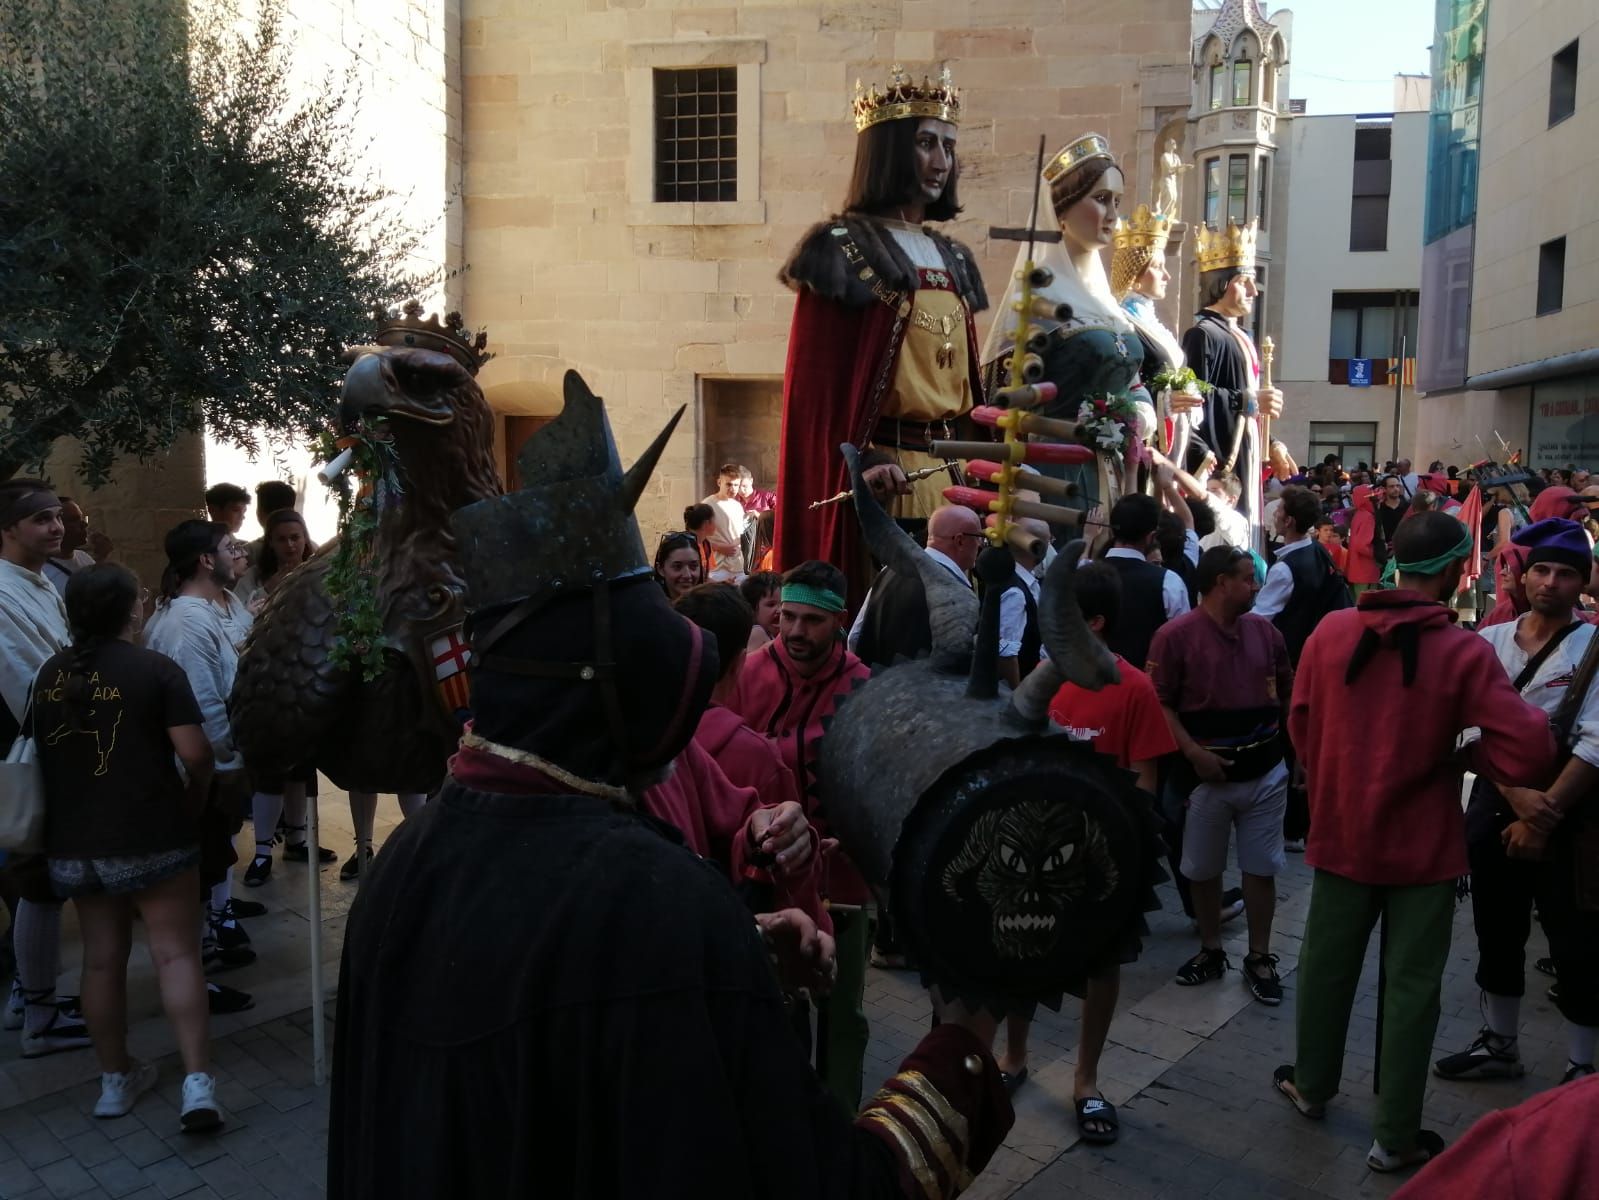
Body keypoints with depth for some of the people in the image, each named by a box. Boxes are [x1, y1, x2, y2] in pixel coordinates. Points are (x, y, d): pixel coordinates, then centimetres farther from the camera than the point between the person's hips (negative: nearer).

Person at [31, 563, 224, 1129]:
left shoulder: (50, 675, 6)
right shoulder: (155, 668, -12)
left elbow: (41, 751, 16)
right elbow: (195, 752, -17)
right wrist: (194, 801, 2)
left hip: (73, 839, 5)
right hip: (151, 836, -5)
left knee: (101, 958, 13)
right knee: (176, 952, -1)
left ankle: (115, 1080, 24)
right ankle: (196, 1081, -6)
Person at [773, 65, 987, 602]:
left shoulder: (952, 259, 17)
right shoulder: (843, 249, -5)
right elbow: (816, 381, -10)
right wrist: (857, 461, -17)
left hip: (951, 469, 7)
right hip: (883, 473, -7)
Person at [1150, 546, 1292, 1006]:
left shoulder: (1264, 630, 4)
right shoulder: (1175, 635, -11)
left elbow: (1288, 691, 15)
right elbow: (1159, 703, -12)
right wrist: (1194, 752, -20)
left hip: (1266, 770, 3)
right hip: (1209, 773, -3)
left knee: (1262, 868, 9)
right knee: (1203, 869, 12)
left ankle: (1259, 958, 24)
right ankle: (1211, 951, 30)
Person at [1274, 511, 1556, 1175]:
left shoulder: (1330, 632, -7)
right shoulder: (1466, 652, -18)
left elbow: (1301, 724, 4)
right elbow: (1529, 755, -22)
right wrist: (1462, 751, -4)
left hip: (1341, 831, 3)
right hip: (1422, 844, -3)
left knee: (1327, 965, 19)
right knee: (1410, 987, 11)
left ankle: (1311, 1085, 39)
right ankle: (1395, 1137, 24)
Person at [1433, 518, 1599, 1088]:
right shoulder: (1491, 641, 3)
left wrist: (1546, 813, -17)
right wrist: (1516, 796, -15)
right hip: (1496, 802, 4)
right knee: (1497, 932, 15)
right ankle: (1500, 1045, 32)